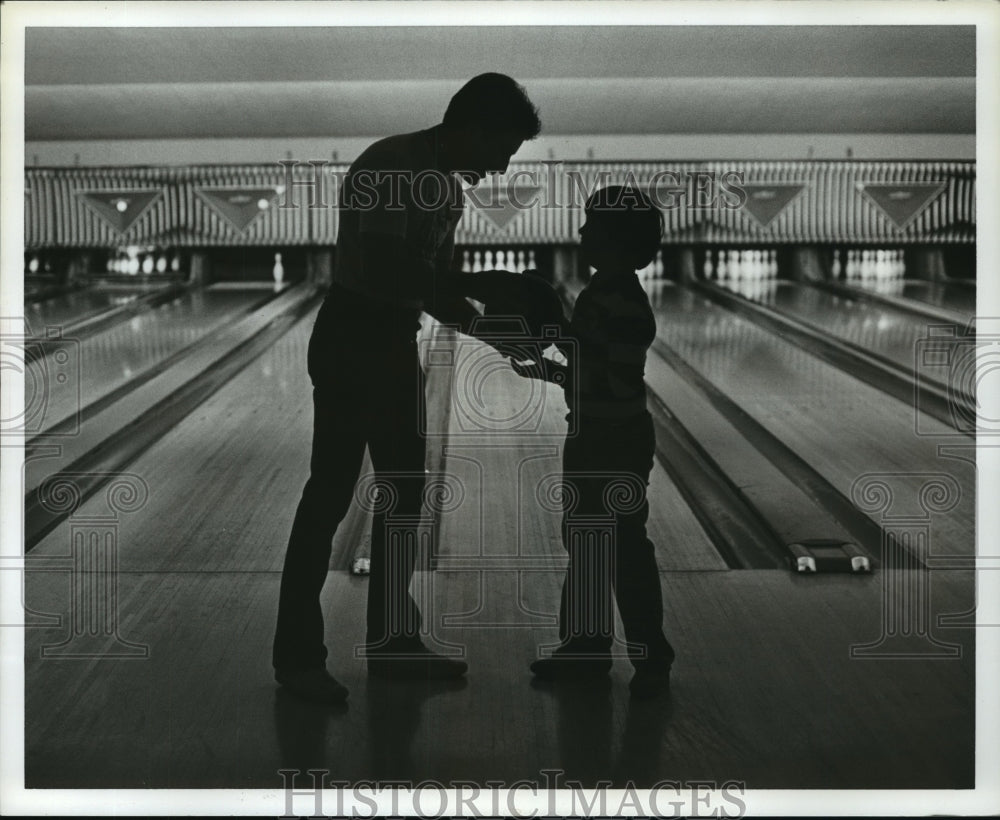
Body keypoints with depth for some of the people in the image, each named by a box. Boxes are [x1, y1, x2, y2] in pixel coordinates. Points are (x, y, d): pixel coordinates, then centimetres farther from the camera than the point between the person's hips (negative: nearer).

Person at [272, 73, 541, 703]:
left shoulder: (447, 184, 8)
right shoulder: (387, 168, -19)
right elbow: (383, 274, -25)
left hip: (396, 345, 9)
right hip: (351, 343, -9)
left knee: (405, 492, 12)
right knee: (330, 496, -3)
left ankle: (393, 641, 22)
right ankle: (297, 656, 7)